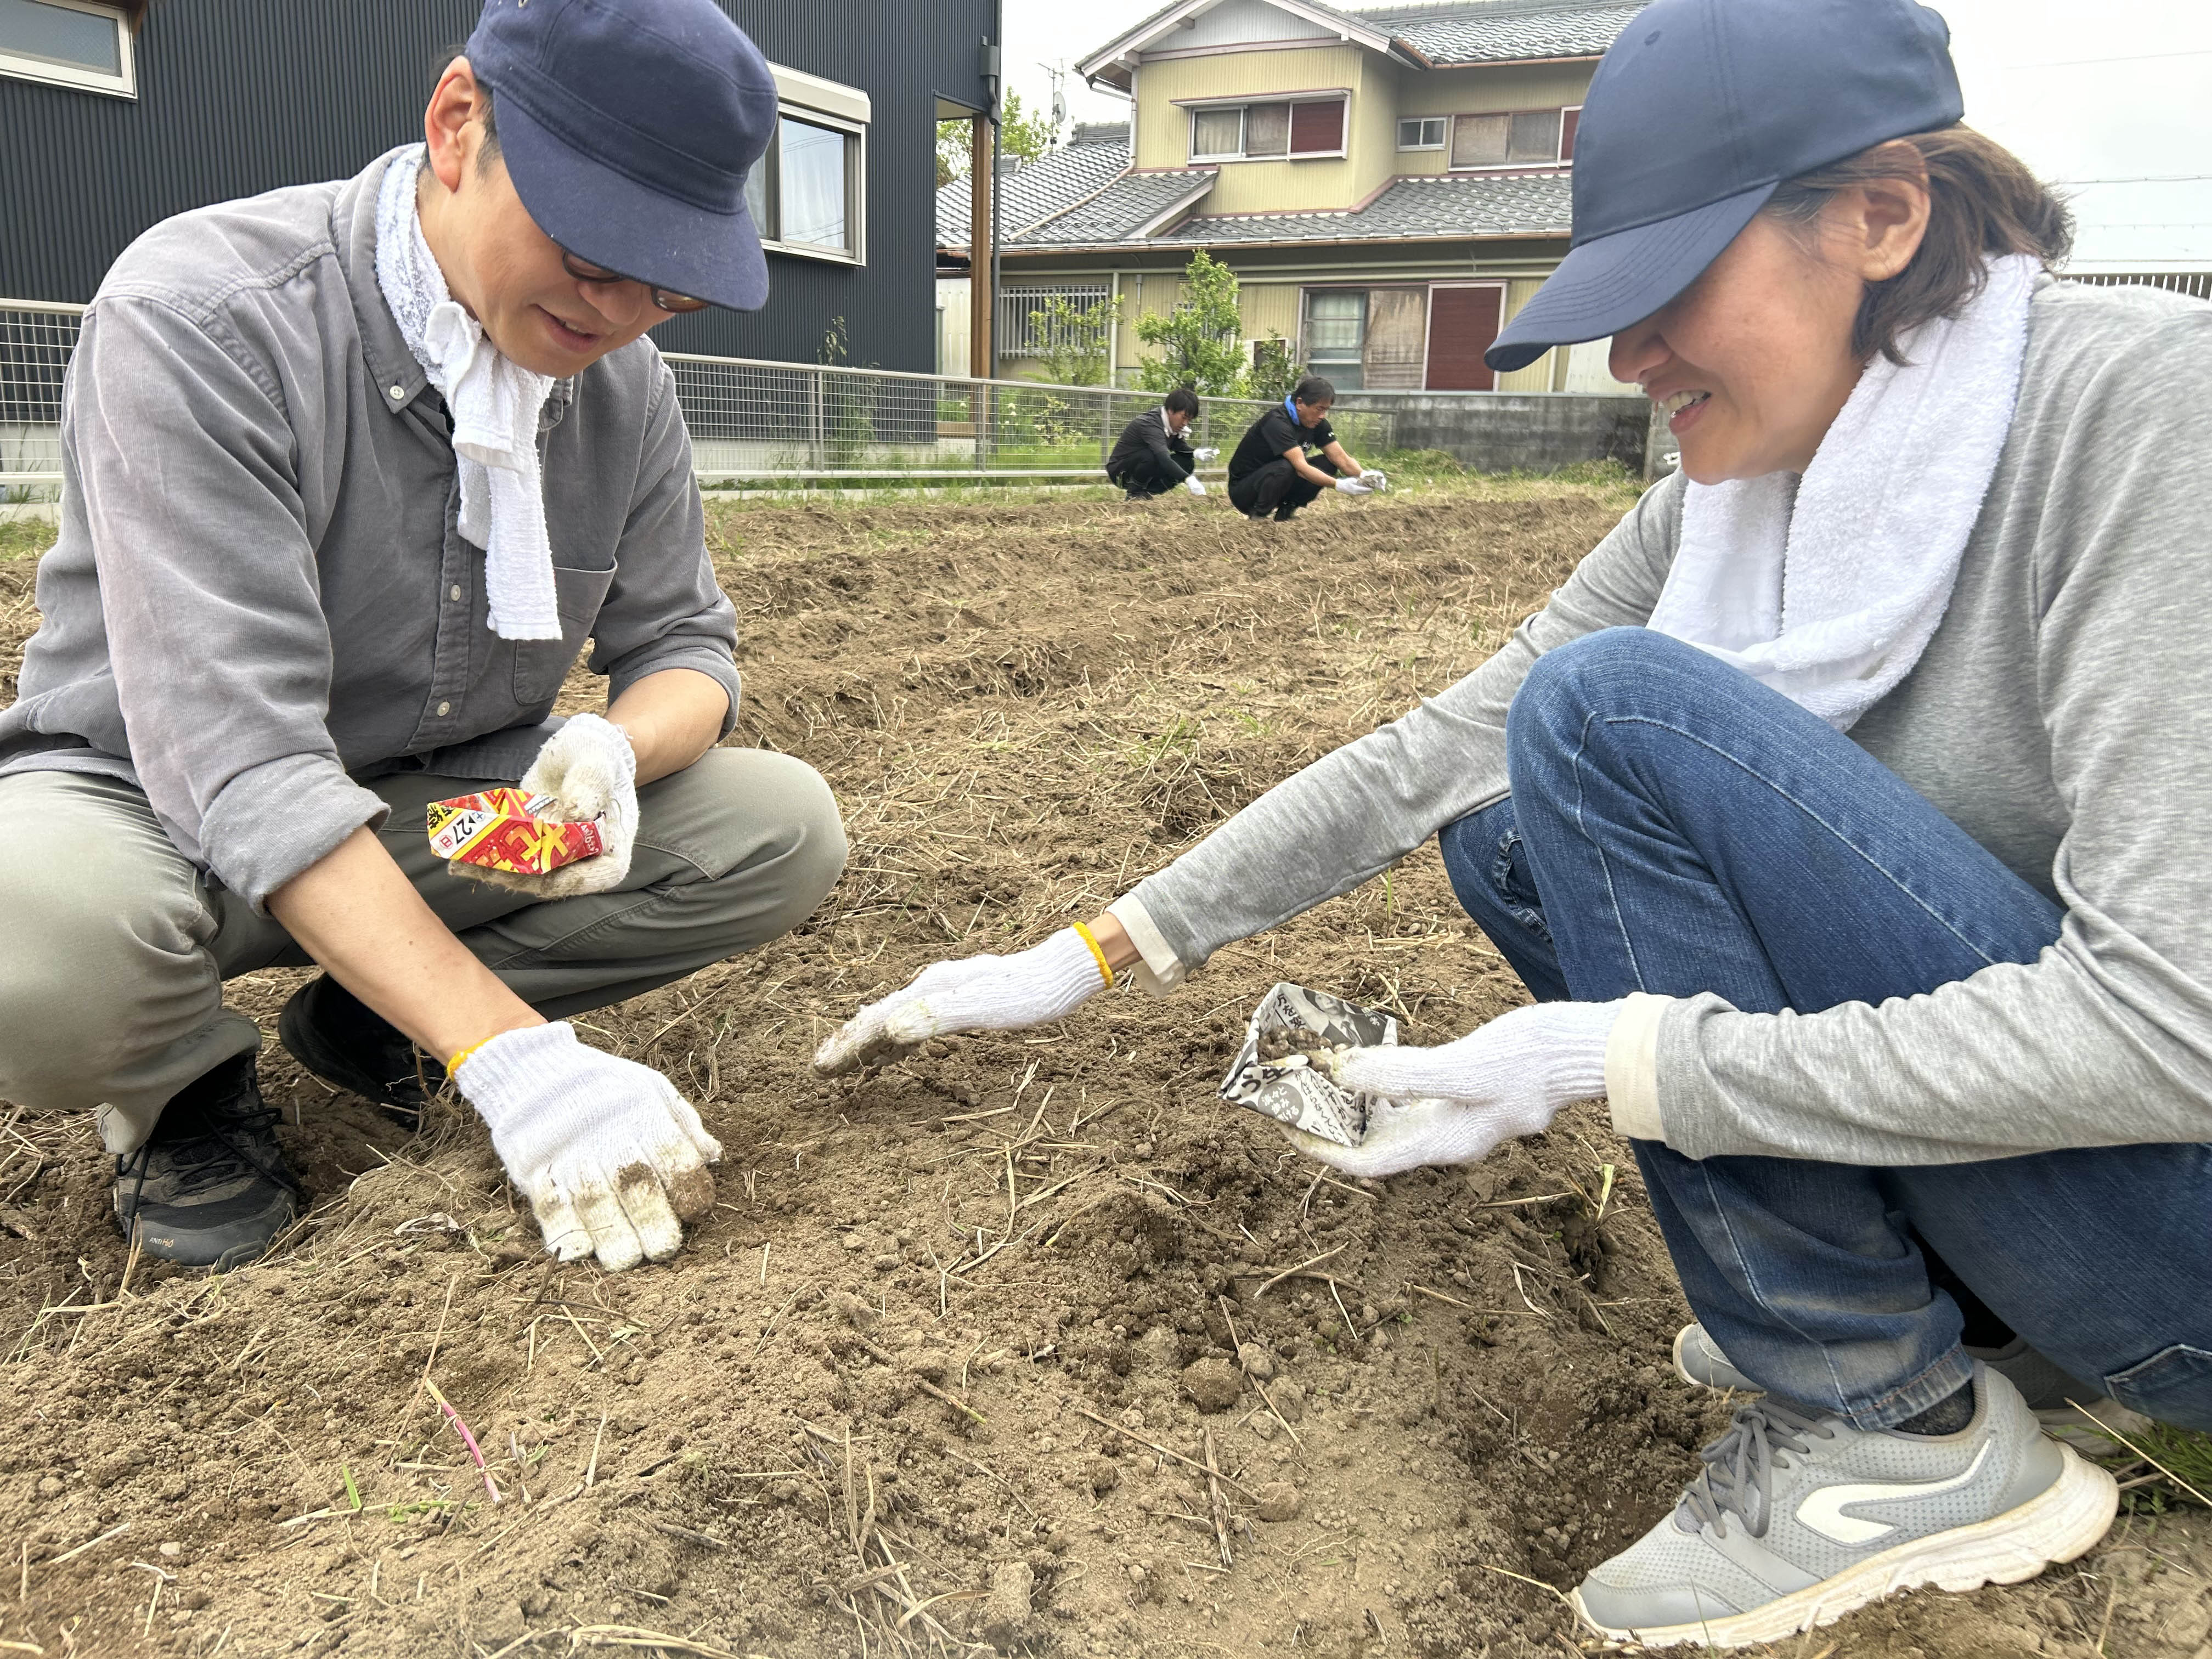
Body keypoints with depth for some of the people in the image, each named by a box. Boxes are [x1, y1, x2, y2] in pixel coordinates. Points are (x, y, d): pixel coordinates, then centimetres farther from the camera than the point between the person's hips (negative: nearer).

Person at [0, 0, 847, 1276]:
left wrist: (615, 745, -25)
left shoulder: (626, 380, -6)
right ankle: (190, 1081, -2)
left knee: (788, 831, -12)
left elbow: (684, 643, 2)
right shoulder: (203, 318, -25)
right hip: (153, 810, -5)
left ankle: (371, 1020, 1)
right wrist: (512, 1058, -39)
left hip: (455, 815, 6)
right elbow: (238, 751, -32)